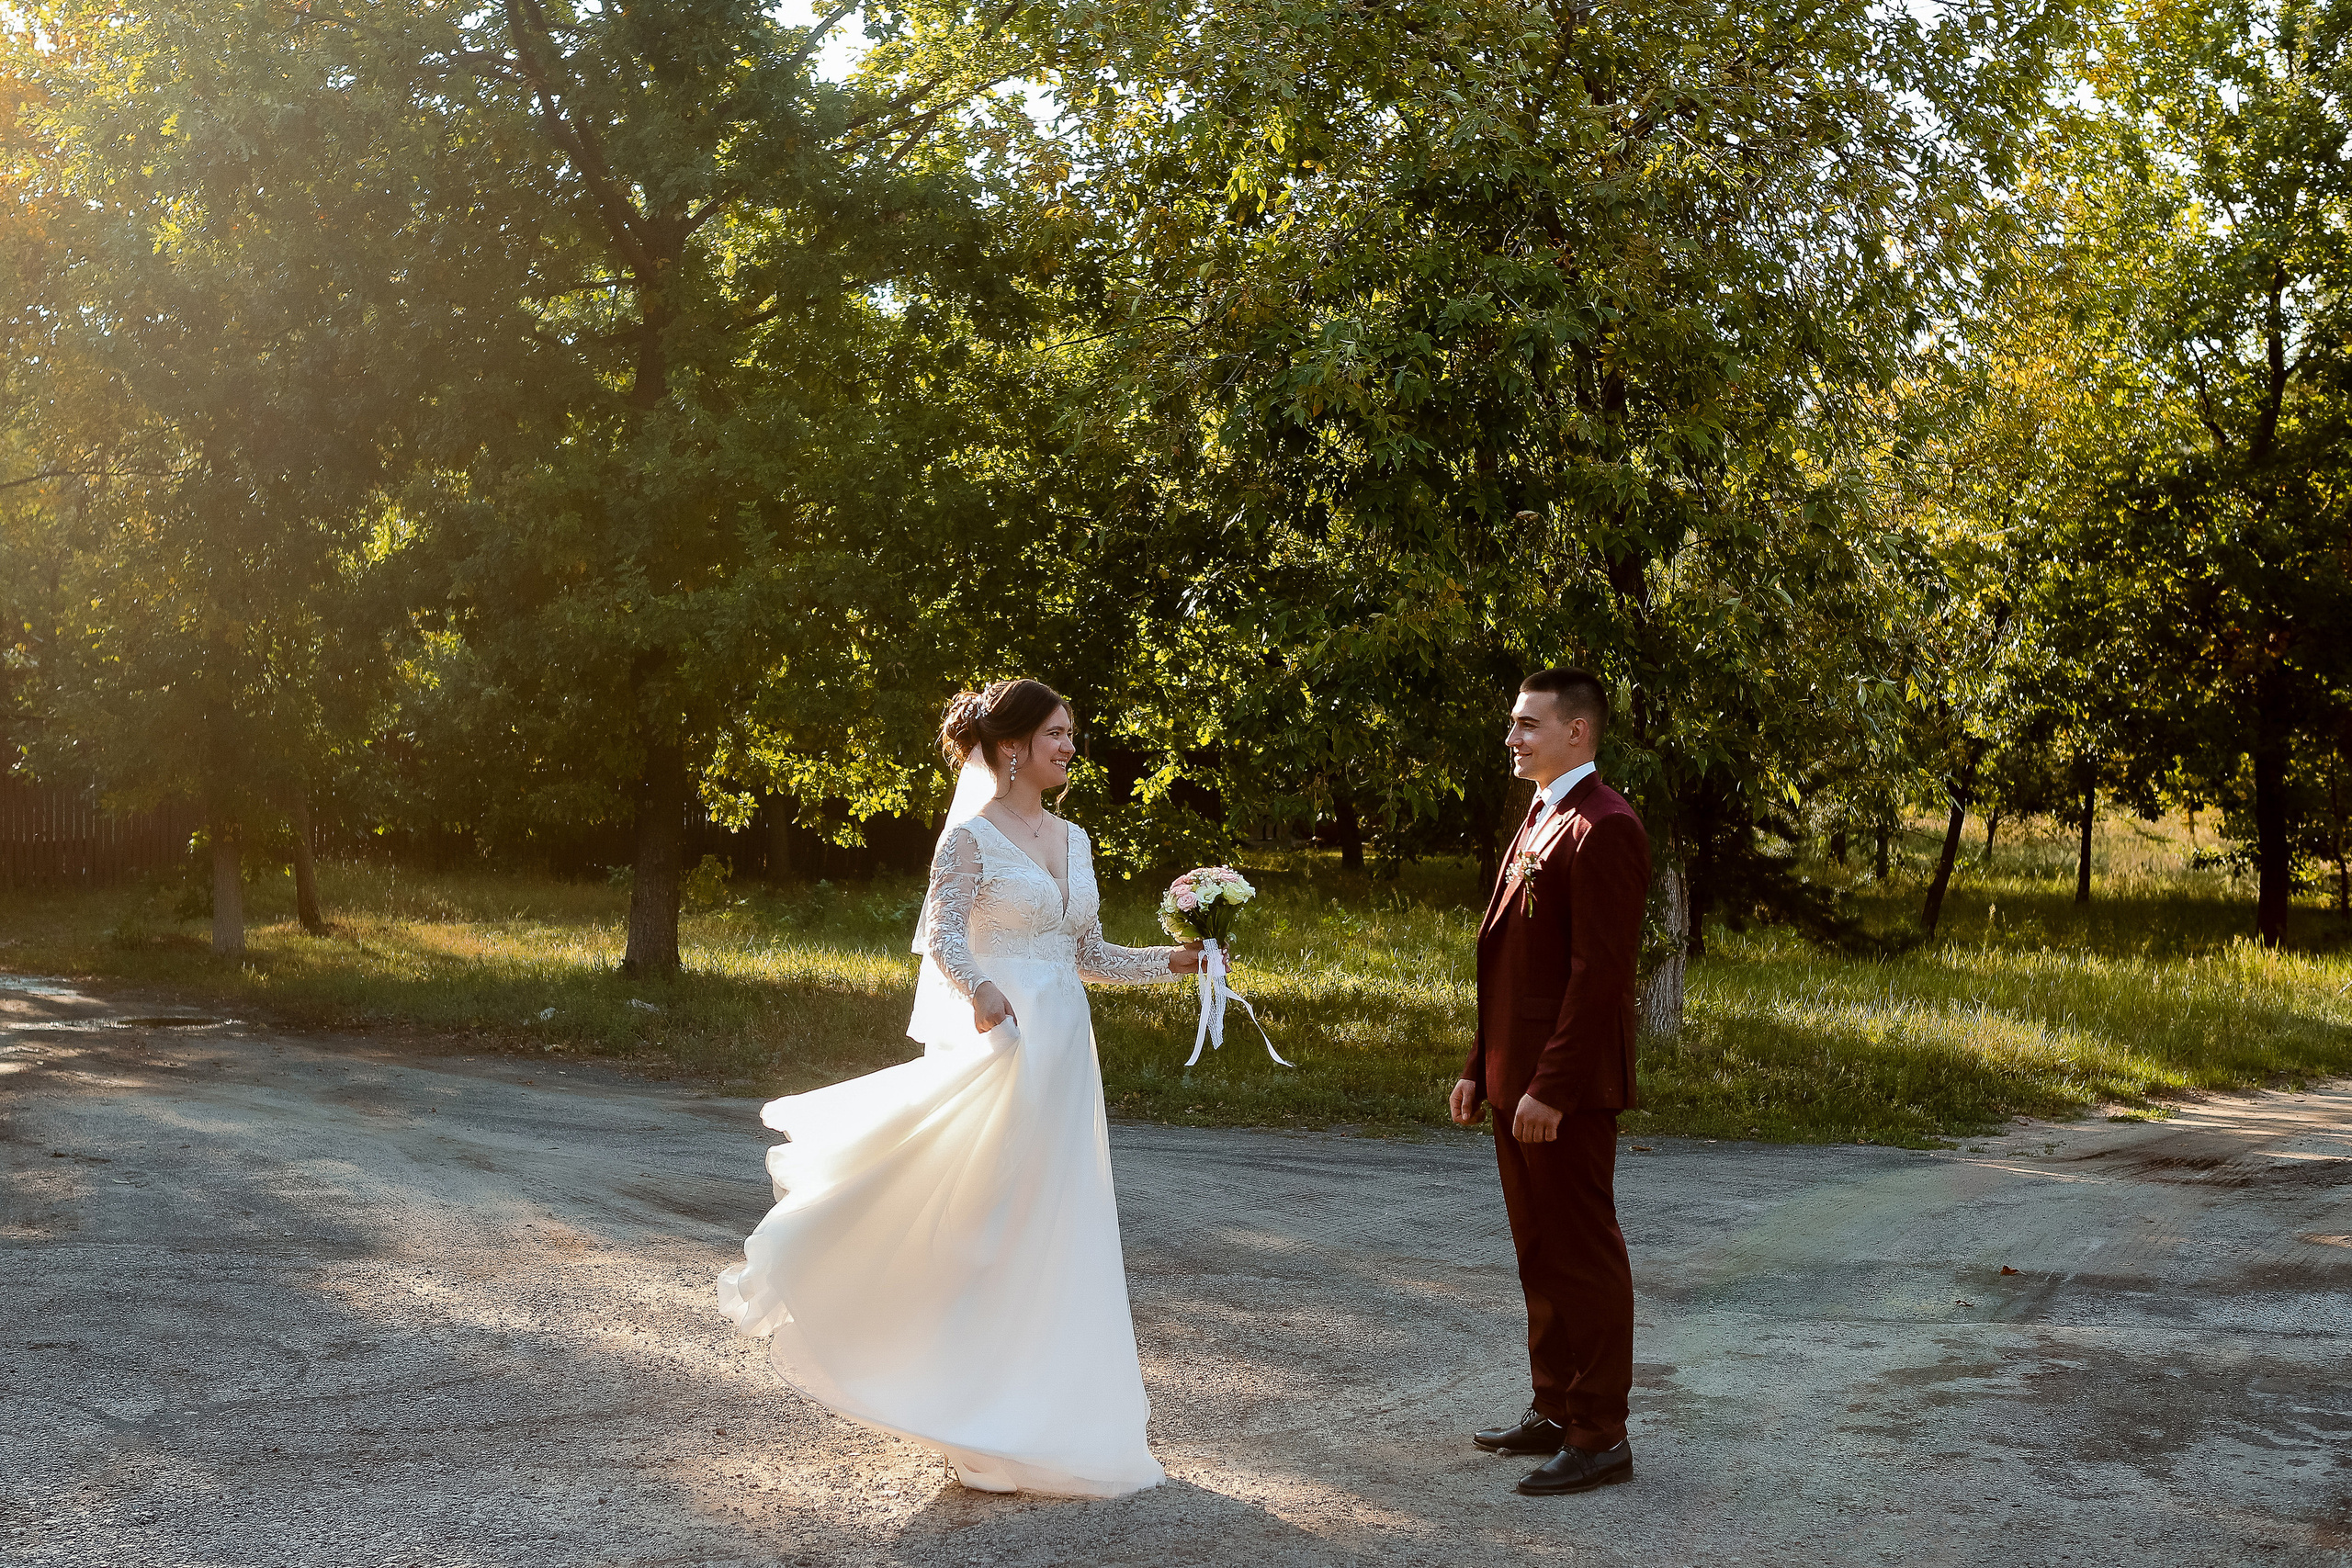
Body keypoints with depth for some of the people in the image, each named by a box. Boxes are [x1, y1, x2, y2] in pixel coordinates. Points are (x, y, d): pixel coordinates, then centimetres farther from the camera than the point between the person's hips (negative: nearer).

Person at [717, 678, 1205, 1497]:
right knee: (993, 1222, -4)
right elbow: (944, 940, -16)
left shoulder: (1071, 839, 15)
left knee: (1057, 1228, 9)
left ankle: (1050, 1416, 19)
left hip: (1065, 1051, 7)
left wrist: (1177, 960, 9)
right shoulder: (971, 836, -6)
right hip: (1001, 1045, -7)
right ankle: (987, 1430, 8)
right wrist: (979, 990, -36)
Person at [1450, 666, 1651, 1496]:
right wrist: (1481, 1068, 16)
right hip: (1518, 1081, 10)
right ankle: (1555, 1412, 27)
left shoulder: (1603, 829, -15)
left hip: (1565, 1089, -10)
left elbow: (1599, 972, -21)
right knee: (1541, 1255, 16)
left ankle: (1599, 1437, 8)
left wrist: (1551, 1087, -23)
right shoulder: (1540, 820, 16)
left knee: (1583, 1256, -1)